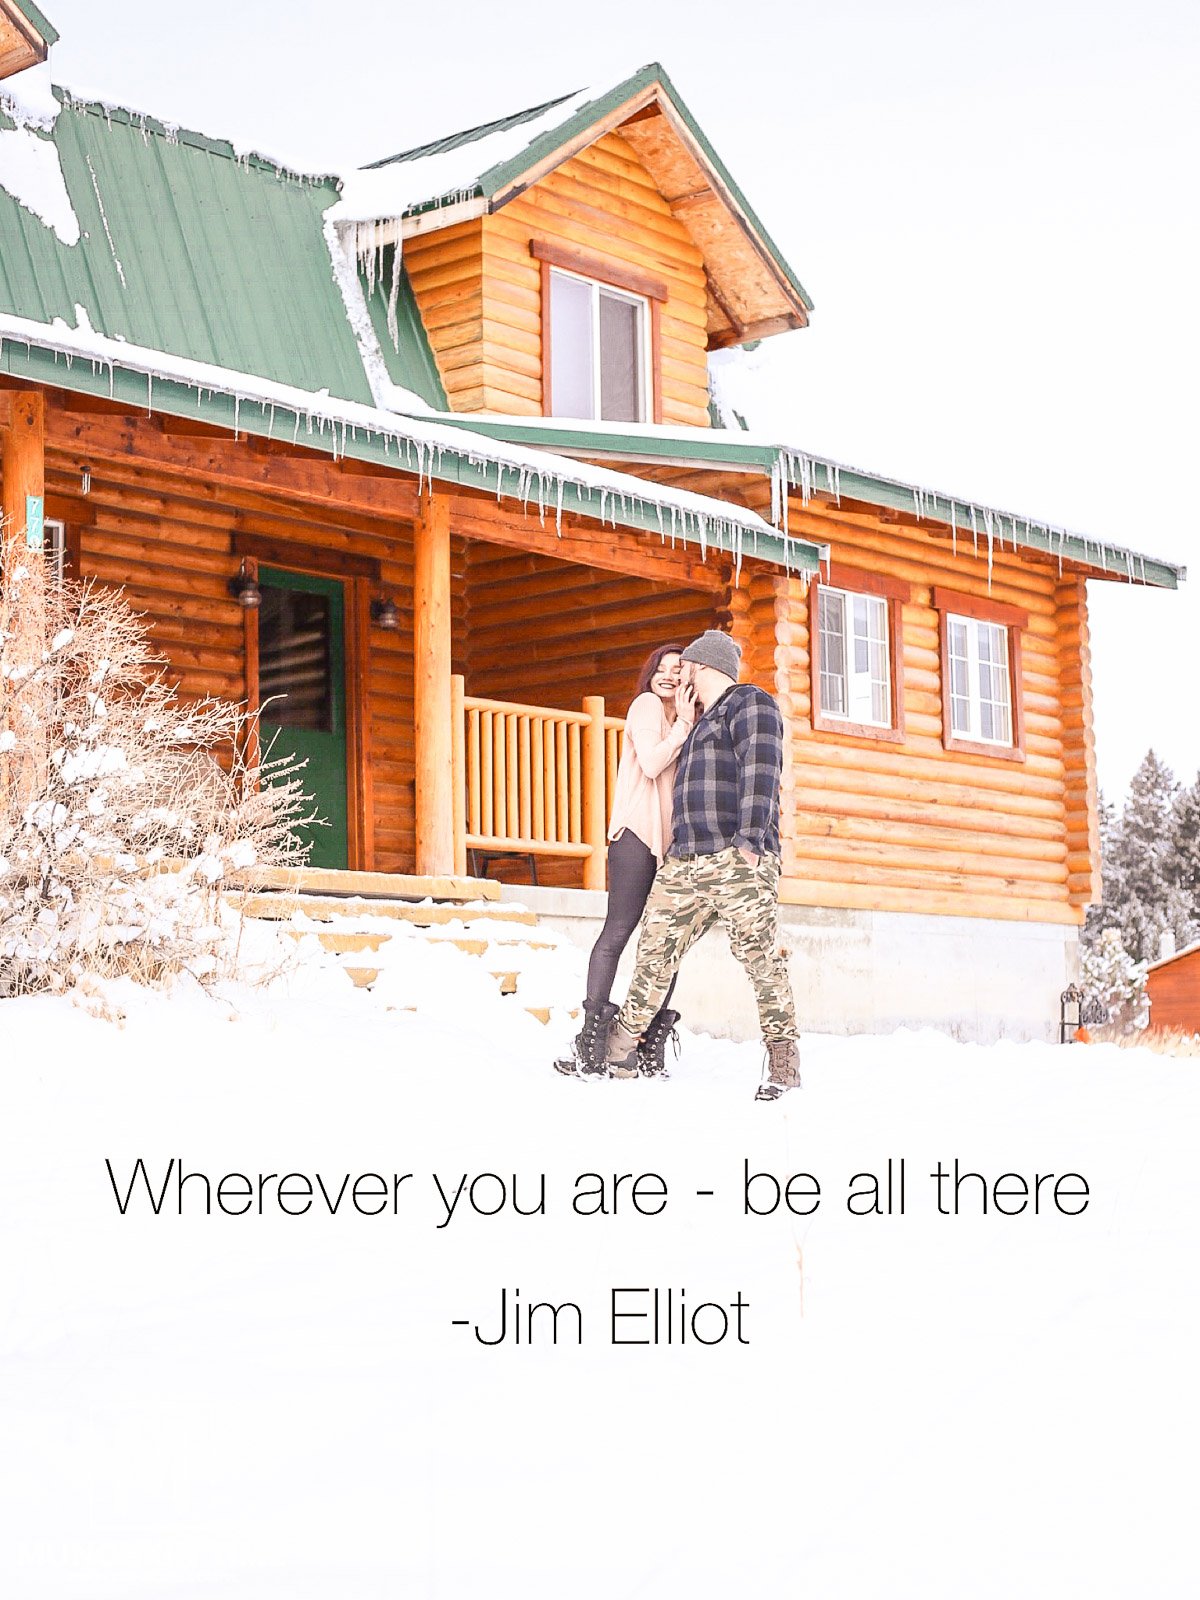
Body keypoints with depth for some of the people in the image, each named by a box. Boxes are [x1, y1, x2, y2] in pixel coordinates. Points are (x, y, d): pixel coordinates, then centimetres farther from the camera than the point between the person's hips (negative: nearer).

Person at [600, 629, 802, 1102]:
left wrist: (749, 841, -21)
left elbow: (760, 772, -11)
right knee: (654, 952, 5)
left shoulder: (750, 703, 2)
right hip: (685, 861, 9)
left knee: (761, 958, -10)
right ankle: (619, 1051, 10)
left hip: (737, 859, -9)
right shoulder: (701, 723, 30)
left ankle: (783, 1062, -6)